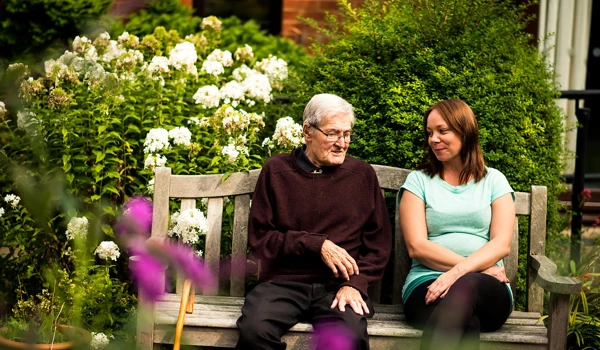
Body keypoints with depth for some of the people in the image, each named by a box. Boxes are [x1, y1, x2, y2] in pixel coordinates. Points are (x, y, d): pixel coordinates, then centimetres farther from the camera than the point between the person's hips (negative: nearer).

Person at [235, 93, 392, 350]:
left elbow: (378, 242, 12)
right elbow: (259, 237, 4)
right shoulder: (277, 171, 9)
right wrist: (317, 245, -6)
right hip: (284, 282, 1)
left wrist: (355, 283, -5)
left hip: (338, 287, 0)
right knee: (254, 329, -32)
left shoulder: (362, 174, 12)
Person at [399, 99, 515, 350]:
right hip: (427, 283, -1)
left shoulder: (493, 181, 17)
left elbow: (502, 244, 3)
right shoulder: (418, 181, 15)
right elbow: (416, 247, 2)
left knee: (465, 287, -40)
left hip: (487, 291, 1)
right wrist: (479, 268, -9)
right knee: (466, 325, -40)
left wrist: (460, 272, -17)